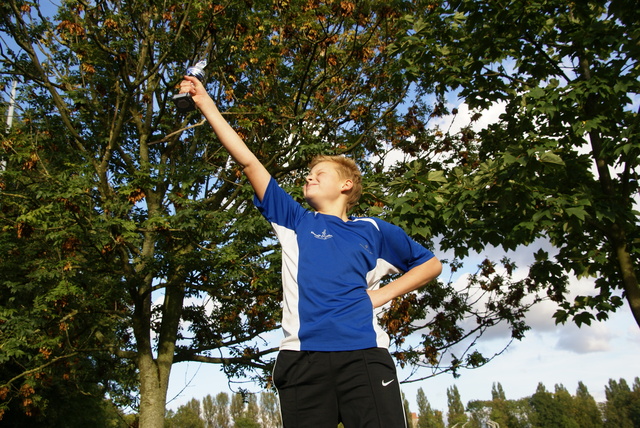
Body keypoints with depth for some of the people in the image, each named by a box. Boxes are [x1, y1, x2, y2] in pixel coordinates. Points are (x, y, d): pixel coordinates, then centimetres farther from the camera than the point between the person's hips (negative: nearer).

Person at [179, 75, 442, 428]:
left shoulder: (374, 231, 17)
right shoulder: (295, 222, 18)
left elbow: (430, 264, 25)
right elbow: (248, 161, 15)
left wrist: (383, 294, 10)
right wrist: (205, 102, 14)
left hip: (364, 355, -1)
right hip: (301, 358, 1)